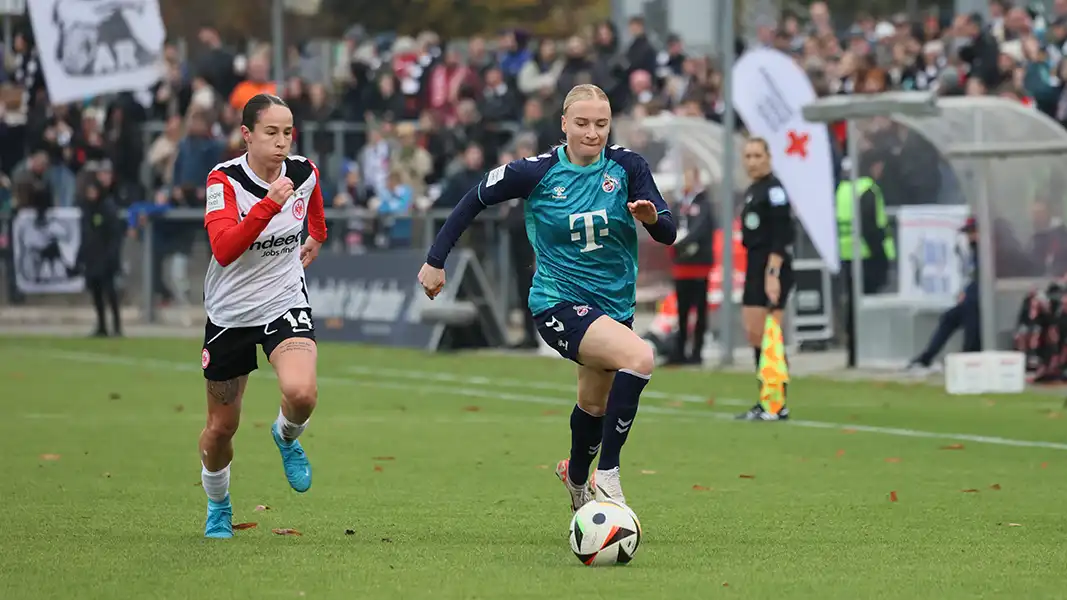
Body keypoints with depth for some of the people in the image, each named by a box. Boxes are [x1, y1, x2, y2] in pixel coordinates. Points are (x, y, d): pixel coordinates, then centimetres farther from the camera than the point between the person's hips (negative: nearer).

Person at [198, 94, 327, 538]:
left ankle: (287, 436, 9)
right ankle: (218, 506, 40)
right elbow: (224, 250, -34)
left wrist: (317, 237, 36)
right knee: (221, 427, 11)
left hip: (285, 304, 1)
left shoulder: (304, 172, -7)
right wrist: (269, 204, -43)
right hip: (230, 313, -1)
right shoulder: (224, 180, -19)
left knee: (301, 393, -28)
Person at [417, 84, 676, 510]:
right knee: (640, 357, -30)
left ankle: (576, 475, 55)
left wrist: (652, 217, -30)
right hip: (557, 304, -5)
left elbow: (668, 234, -7)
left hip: (614, 304, 5)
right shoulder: (537, 173, -11)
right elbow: (475, 200, 1)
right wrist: (436, 260, 2)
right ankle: (607, 476, -21)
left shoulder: (627, 167, -5)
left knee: (595, 405, 21)